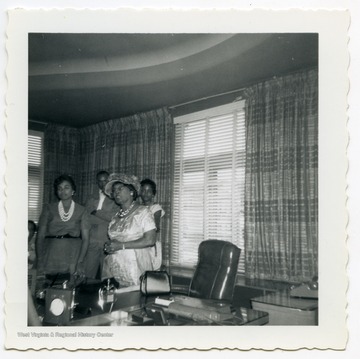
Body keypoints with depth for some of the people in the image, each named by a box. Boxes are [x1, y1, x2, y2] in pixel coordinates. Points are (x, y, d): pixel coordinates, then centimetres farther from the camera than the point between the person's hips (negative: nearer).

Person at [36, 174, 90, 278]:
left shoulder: (81, 211, 5)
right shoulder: (49, 209, 7)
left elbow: (85, 238, 0)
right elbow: (40, 236, 4)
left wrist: (80, 262, -11)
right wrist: (39, 262, -6)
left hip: (73, 256, 0)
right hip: (51, 257, 1)